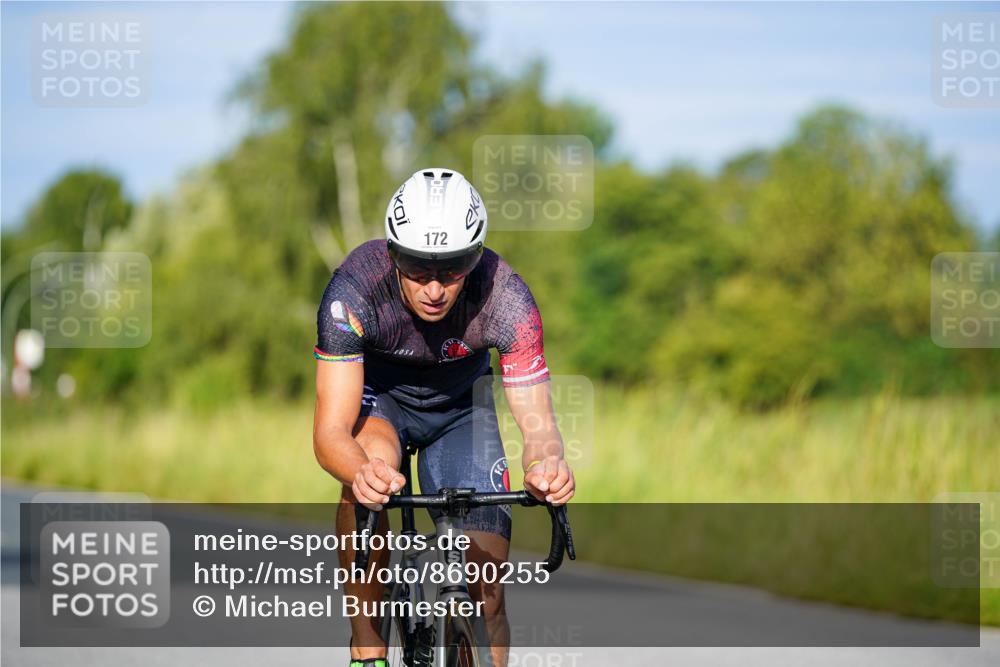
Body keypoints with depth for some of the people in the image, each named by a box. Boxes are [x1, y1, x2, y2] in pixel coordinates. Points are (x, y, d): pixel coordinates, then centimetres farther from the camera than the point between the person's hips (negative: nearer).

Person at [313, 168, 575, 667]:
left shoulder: (505, 299, -33)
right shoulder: (355, 289, -35)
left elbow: (537, 423, -33)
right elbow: (331, 430, -39)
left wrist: (545, 463, -57)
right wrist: (362, 473, -62)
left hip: (460, 406, 1)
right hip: (376, 394, -1)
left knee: (486, 587, -11)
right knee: (370, 459, -36)